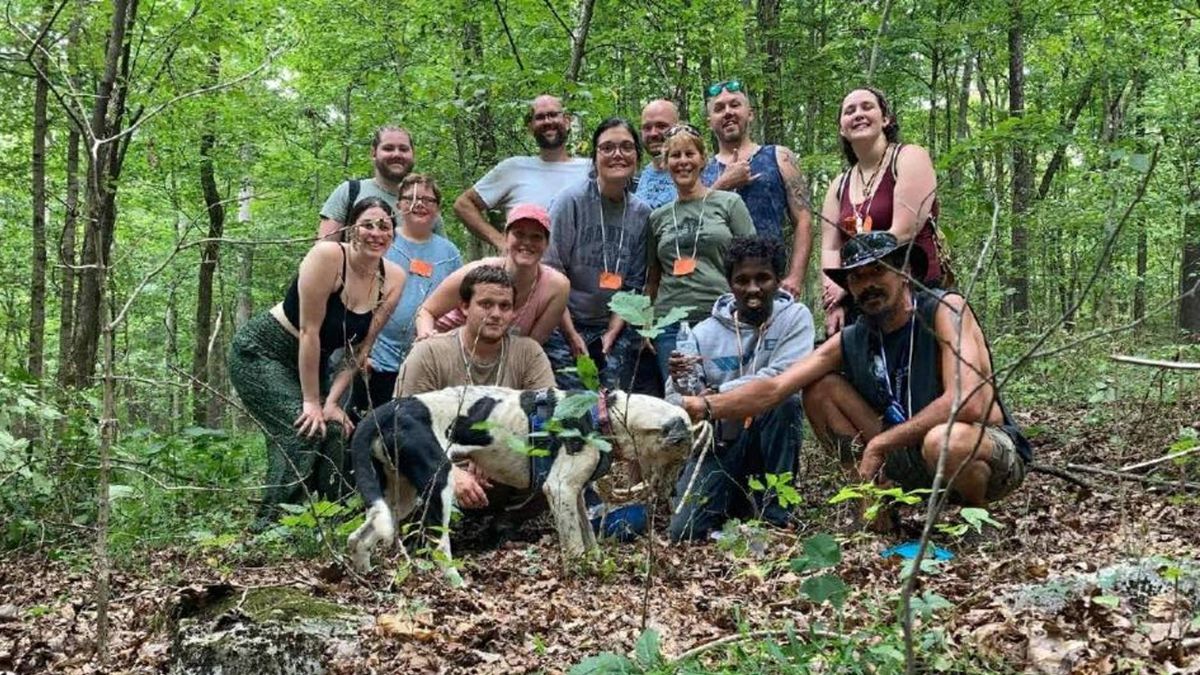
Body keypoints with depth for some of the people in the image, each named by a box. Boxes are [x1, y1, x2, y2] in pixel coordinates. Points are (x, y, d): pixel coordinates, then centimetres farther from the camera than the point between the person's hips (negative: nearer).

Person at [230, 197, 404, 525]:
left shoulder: (393, 279, -8)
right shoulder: (328, 256, -26)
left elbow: (360, 348, -3)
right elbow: (310, 331, -24)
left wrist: (332, 401, -11)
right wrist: (311, 401, -21)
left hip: (313, 363, 6)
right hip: (259, 353, -6)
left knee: (335, 432, -11)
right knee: (304, 430, -21)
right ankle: (269, 527, -12)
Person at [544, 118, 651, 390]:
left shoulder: (641, 213, 4)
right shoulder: (571, 201, -9)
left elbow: (634, 285, 8)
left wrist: (612, 332, -3)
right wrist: (572, 335, -11)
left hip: (615, 329, 4)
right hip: (565, 324, -4)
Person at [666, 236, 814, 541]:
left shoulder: (795, 317, -4)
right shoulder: (705, 333, -1)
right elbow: (674, 402, -1)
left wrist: (718, 394, -24)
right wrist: (680, 382, -24)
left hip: (769, 441, -1)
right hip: (719, 441, 1)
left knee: (785, 401, -32)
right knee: (685, 531, -18)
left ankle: (773, 510, -16)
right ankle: (735, 498, 17)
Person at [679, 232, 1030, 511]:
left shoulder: (945, 310, -17)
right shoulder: (850, 343, 0)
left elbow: (967, 403, -29)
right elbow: (774, 388, -7)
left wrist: (879, 443, -24)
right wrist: (707, 407, -25)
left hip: (994, 447, -5)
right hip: (914, 455, 6)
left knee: (944, 442, -41)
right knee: (821, 388, -1)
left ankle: (975, 514, -7)